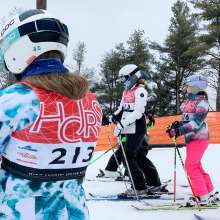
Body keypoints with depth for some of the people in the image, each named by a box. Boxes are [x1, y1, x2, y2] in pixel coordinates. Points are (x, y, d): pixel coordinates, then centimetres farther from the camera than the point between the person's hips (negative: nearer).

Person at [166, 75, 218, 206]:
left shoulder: (202, 102, -12)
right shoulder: (188, 102, 14)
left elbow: (196, 122, -23)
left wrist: (178, 131, -27)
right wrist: (178, 124, -2)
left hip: (199, 138, -9)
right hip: (190, 138, 9)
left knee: (191, 166, -13)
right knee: (196, 166, 13)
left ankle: (202, 197, -7)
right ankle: (210, 193, 23)